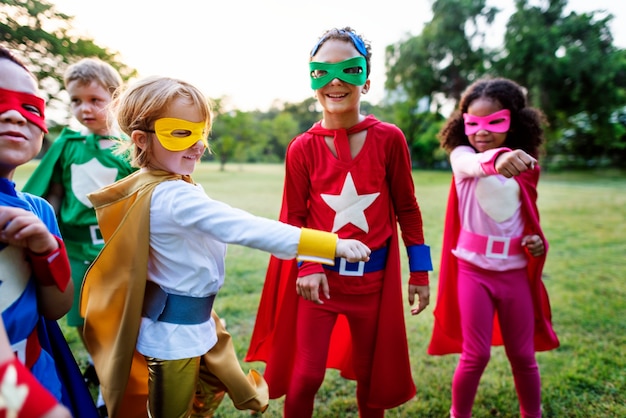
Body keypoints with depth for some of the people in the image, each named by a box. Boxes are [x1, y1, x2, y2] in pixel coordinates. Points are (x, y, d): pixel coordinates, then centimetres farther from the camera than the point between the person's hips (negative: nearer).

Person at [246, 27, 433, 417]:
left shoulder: (389, 139, -8)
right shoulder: (302, 148, -7)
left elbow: (407, 209, 0)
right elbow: (294, 217, 0)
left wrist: (420, 270, 2)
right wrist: (307, 267, -14)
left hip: (374, 276, 1)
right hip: (319, 275, 0)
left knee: (371, 374, 18)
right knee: (306, 376, 6)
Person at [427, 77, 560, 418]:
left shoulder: (525, 169, 4)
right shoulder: (462, 157, -8)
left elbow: (528, 220, 16)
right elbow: (475, 164, -34)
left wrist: (538, 242, -6)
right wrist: (496, 159, -57)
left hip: (516, 272, 3)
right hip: (474, 270, -3)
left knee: (523, 356, 14)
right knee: (476, 355, 3)